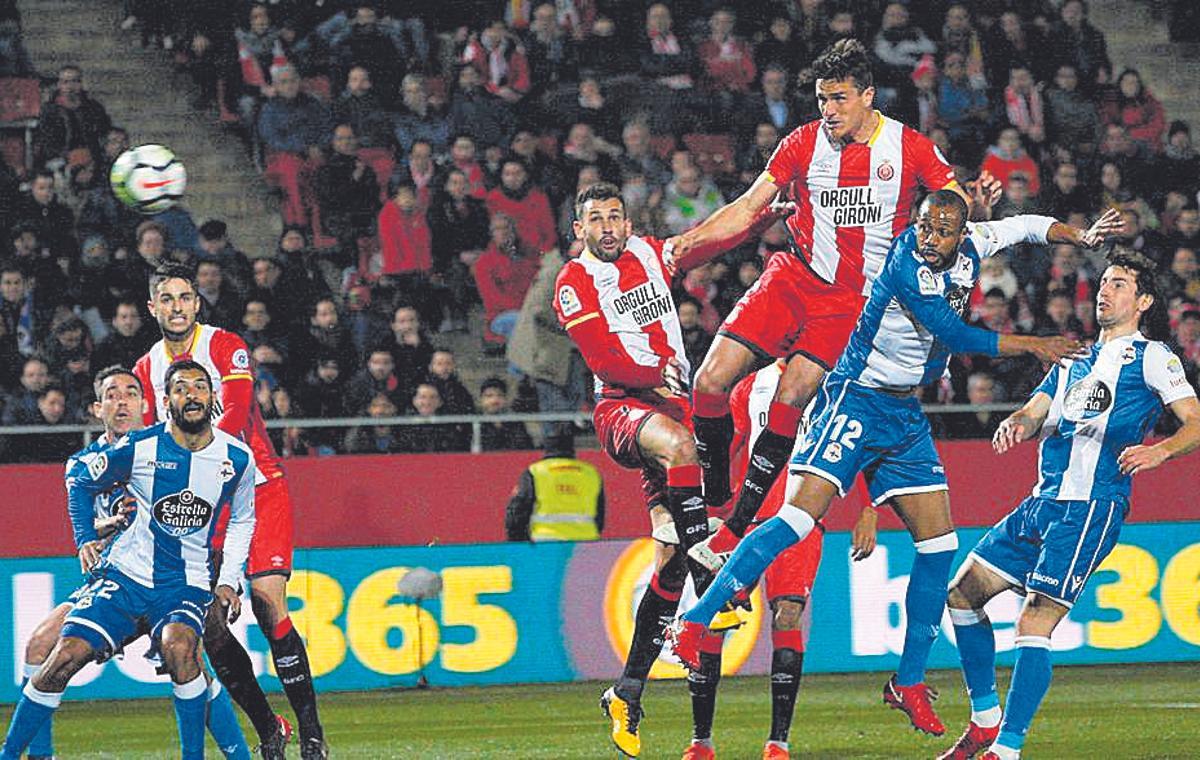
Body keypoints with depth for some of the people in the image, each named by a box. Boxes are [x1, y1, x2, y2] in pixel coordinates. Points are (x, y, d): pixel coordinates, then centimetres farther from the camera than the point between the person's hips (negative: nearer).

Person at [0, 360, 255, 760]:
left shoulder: (237, 458, -3)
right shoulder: (140, 447, -9)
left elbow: (242, 522, 16)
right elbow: (79, 478, 8)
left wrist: (228, 582, 6)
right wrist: (85, 539, -1)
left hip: (187, 582, 0)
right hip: (125, 571, 0)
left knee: (178, 646, -33)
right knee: (64, 657, -14)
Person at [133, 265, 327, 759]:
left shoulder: (227, 347, -5)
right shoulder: (146, 369, 10)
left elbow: (234, 416, -18)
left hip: (257, 489, -5)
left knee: (267, 607, -16)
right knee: (208, 624, -5)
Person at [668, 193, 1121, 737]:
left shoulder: (968, 250, 1)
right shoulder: (905, 264, -21)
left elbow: (1025, 226, 20)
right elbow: (955, 335, -19)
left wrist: (1080, 238, 6)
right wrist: (1031, 345, -9)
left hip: (906, 416, 8)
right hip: (857, 401, -8)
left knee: (938, 543, 3)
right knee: (798, 518, -21)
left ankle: (909, 682, 11)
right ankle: (692, 626, -20)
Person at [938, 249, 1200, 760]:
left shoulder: (1151, 358, 2)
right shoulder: (1073, 362, 24)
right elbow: (1033, 415, 14)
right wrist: (1014, 426, -10)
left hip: (1092, 508, -8)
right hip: (1042, 504, 8)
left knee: (1034, 625, -17)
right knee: (964, 592, 8)